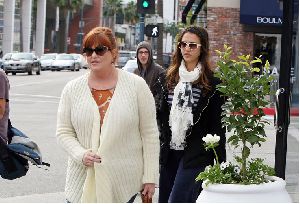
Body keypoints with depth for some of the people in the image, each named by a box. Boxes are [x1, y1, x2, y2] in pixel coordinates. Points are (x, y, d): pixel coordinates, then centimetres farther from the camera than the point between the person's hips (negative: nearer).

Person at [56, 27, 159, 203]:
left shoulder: (136, 85, 0)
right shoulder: (72, 89, 6)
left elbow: (150, 134, 0)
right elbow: (64, 132, 7)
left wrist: (150, 177, -4)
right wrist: (81, 154, -12)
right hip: (83, 180, 2)